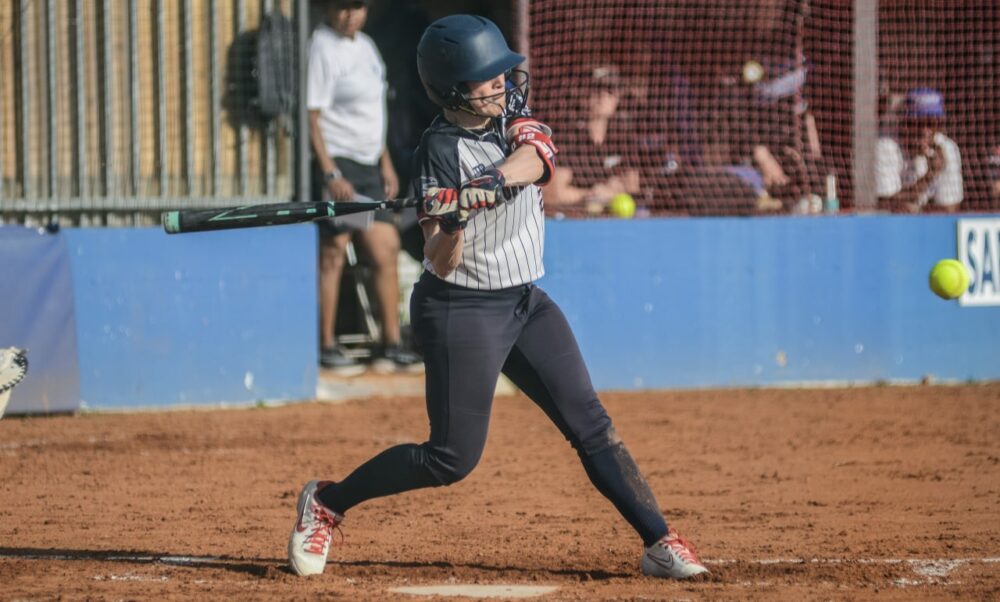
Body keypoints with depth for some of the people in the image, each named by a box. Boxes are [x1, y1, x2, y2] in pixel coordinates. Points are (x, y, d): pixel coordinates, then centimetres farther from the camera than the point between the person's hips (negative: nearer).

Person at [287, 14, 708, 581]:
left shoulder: (511, 108, 1)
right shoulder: (441, 150, -17)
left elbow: (536, 155, -21)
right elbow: (441, 263, -20)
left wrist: (493, 183, -40)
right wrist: (452, 223, -42)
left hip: (526, 302, 6)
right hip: (460, 311, -6)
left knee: (591, 424, -1)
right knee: (453, 458, -5)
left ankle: (660, 542, -3)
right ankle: (326, 502, 12)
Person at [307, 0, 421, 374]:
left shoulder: (365, 45, 14)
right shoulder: (323, 47, -11)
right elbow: (313, 117, -16)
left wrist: (385, 162, 20)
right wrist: (331, 174, -22)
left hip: (368, 165, 8)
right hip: (338, 163, -8)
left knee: (386, 250, 5)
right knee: (334, 255, -6)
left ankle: (391, 346, 10)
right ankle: (327, 348, 0)